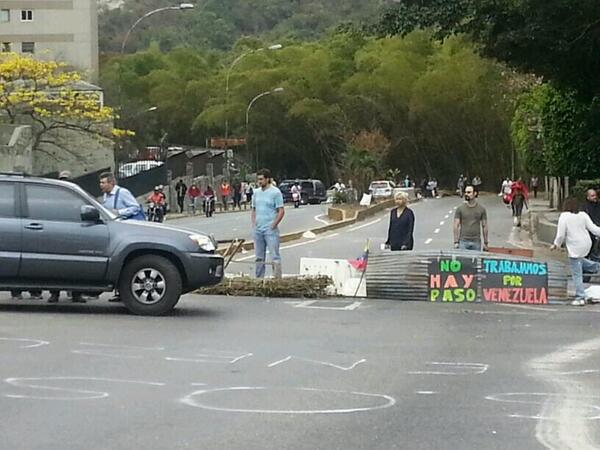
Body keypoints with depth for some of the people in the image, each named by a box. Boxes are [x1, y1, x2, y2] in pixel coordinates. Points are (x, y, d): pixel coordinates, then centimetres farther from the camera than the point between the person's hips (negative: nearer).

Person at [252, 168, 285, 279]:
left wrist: (273, 225, -13)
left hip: (270, 229, -6)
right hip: (258, 229, 6)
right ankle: (259, 278, 19)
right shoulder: (256, 192, 12)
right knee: (259, 257, 12)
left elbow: (281, 211, -9)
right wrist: (253, 223, 7)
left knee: (274, 256, -8)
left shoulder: (275, 192, -7)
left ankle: (277, 278, -8)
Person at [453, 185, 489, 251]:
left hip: (476, 242, 1)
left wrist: (485, 243, 5)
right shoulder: (460, 209, 2)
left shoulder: (481, 209, 5)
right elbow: (456, 226, 0)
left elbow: (484, 226, 8)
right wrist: (456, 242, -6)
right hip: (463, 241, -1)